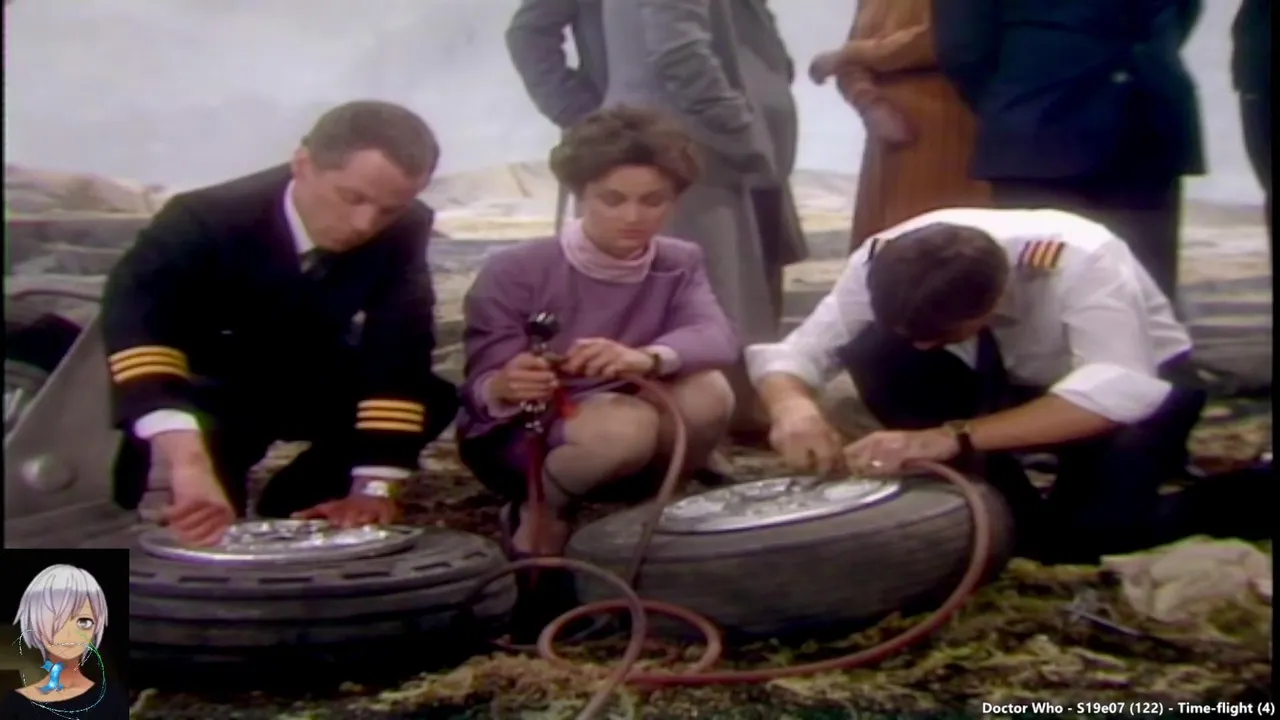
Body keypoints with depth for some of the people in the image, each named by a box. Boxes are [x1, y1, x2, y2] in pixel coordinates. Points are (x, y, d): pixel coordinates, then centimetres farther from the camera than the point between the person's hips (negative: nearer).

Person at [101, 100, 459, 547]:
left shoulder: (404, 232, -24)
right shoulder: (206, 221, -34)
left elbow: (400, 355, -29)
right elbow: (137, 323, -51)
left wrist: (374, 487, -39)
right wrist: (189, 465, -67)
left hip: (311, 390, 3)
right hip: (214, 396, -3)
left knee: (433, 399, -22)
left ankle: (285, 515, -6)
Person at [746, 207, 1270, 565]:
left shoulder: (1082, 261, -36)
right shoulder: (883, 258, -24)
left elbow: (1122, 391, -45)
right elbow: (787, 349, -23)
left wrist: (955, 437, -54)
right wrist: (792, 406, -48)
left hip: (1139, 383, -4)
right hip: (1013, 385, 4)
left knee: (1083, 526, -34)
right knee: (874, 349, -25)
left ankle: (1226, 499, -1)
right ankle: (1010, 511, -10)